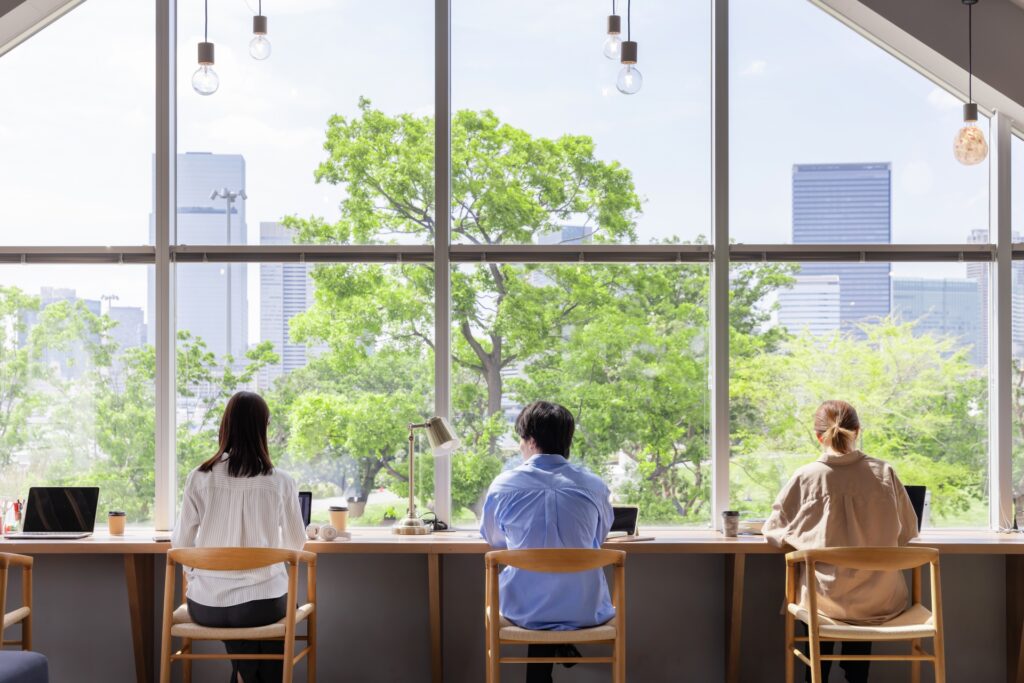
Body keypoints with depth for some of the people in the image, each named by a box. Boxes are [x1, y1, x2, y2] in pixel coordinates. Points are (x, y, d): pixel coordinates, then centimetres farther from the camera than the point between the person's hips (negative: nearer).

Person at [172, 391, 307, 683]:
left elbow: (182, 542, 2)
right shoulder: (281, 483, -7)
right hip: (260, 603, -1)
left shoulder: (199, 478, -5)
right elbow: (296, 544, 6)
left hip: (205, 606, 2)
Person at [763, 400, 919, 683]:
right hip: (880, 601, 1)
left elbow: (775, 532, 0)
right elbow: (907, 532, 6)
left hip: (826, 599, -1)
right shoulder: (885, 473, -5)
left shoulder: (806, 477, -11)